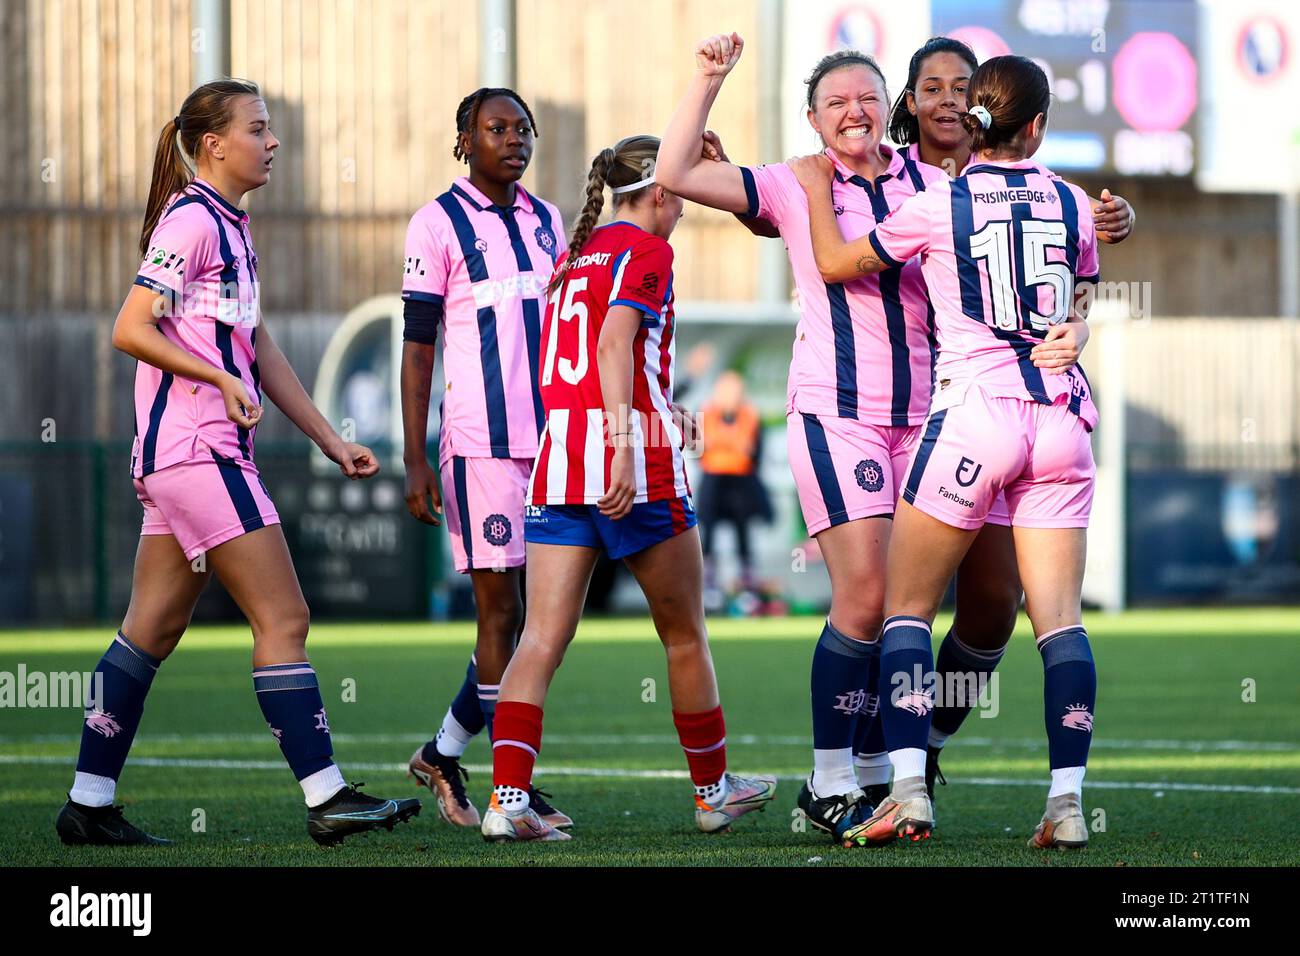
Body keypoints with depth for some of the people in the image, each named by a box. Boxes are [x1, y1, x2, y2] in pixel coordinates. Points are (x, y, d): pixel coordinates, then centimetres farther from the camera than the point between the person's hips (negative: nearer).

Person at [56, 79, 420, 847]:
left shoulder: (231, 227, 18)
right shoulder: (190, 222, -10)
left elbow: (260, 351, 21)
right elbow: (131, 330, -15)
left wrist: (331, 440, 19)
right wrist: (222, 380, -19)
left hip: (209, 452, 10)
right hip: (194, 447, -10)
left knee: (154, 630, 9)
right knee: (284, 618, -9)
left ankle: (90, 805, 12)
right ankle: (327, 799, -8)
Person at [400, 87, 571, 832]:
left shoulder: (547, 222, 15)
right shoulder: (439, 224, -3)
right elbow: (417, 351, -5)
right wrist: (415, 461, -10)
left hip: (551, 440, 6)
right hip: (480, 444, -6)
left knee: (541, 609, 7)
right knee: (503, 609, -6)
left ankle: (444, 753, 20)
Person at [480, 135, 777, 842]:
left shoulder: (575, 254, 19)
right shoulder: (647, 251, -4)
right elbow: (614, 342, -19)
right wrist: (626, 438, -28)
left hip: (558, 463, 6)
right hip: (637, 464, -6)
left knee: (542, 637, -4)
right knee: (684, 634, 11)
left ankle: (507, 798, -18)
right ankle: (712, 790, 24)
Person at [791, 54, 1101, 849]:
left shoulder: (938, 207, -5)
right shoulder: (1072, 204, 6)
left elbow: (836, 261, 8)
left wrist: (817, 187, 24)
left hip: (976, 409, -3)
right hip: (1061, 413, 3)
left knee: (906, 605, 6)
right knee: (1060, 617, 1)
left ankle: (910, 790, -7)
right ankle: (1068, 800, -7)